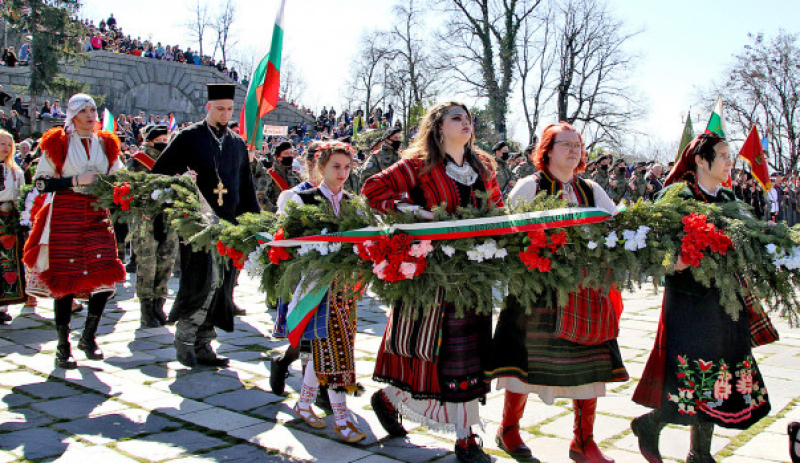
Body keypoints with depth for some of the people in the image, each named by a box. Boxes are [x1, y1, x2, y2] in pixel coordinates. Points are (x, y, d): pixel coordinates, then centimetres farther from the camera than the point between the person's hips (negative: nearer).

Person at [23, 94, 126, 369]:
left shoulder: (106, 144, 13)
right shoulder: (57, 143, 2)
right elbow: (41, 183, -3)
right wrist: (76, 181, -13)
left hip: (97, 214, 4)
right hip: (65, 214, -3)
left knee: (106, 275, -7)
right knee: (64, 278, -3)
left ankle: (89, 336, 13)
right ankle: (63, 346, 9)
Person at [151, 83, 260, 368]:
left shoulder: (238, 144, 17)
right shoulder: (189, 137, 3)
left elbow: (246, 186, 21)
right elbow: (160, 172, 2)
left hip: (228, 224, 5)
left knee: (221, 286, 4)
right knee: (203, 281, -12)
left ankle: (203, 344, 14)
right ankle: (185, 340, 5)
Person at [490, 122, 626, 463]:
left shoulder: (591, 191, 15)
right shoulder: (529, 187, 2)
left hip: (585, 288, 5)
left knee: (591, 365, 4)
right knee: (526, 359, 1)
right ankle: (508, 430, 22)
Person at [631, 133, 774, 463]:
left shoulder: (728, 199, 13)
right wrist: (671, 260, -29)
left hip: (727, 301, 7)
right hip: (689, 300, -6)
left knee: (714, 380, 9)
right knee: (690, 377, -7)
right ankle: (649, 424, 18)